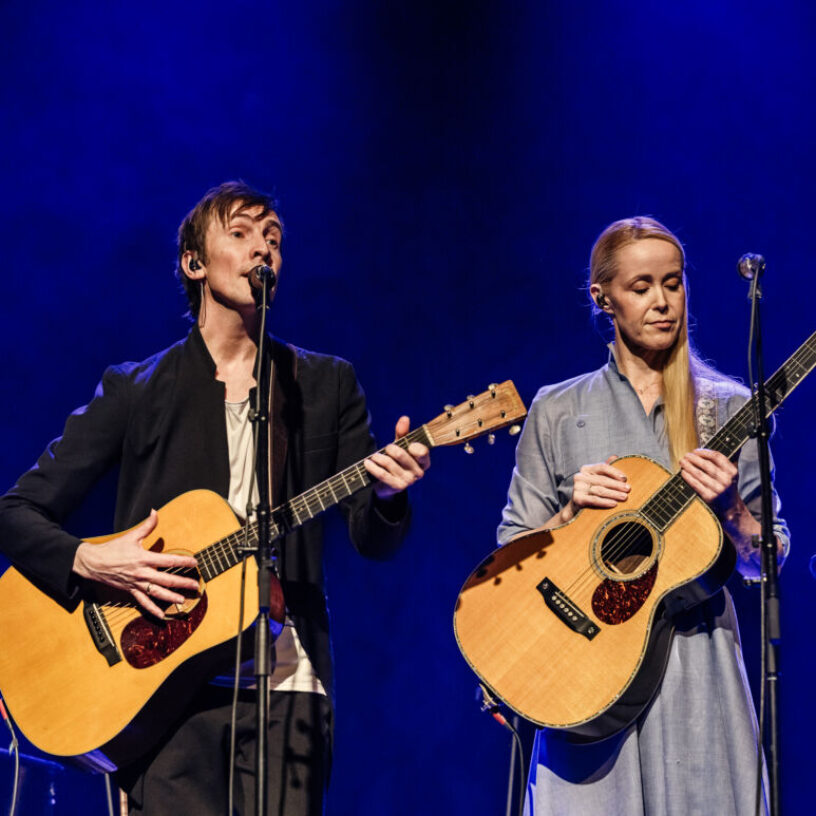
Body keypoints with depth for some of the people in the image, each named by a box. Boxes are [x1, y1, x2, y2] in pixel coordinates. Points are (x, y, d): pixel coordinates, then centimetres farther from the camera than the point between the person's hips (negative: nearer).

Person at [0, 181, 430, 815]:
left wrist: (387, 494, -16)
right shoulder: (135, 390, 9)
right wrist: (88, 561, -12)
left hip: (287, 686, 1)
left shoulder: (326, 386, 13)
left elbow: (372, 541, 6)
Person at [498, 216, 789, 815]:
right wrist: (574, 511, -9)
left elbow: (767, 559, 8)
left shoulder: (728, 411, 8)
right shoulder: (557, 412, 8)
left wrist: (730, 507, -10)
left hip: (697, 658, 0)